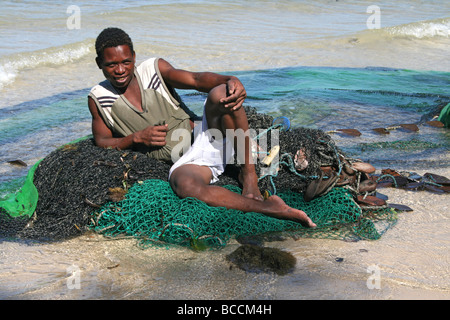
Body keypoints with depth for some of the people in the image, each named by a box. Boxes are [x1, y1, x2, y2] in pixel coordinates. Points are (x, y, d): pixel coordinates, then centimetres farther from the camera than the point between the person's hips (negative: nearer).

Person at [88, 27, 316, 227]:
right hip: (185, 162, -2)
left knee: (221, 93, -28)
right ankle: (267, 208, -43)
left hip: (207, 137, 2)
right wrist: (136, 138, -8)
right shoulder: (98, 98, 6)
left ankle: (248, 173, -20)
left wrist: (230, 80, -31)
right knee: (183, 184, -39)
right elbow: (101, 141, 11)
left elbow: (196, 80, -9)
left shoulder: (155, 69, 4)